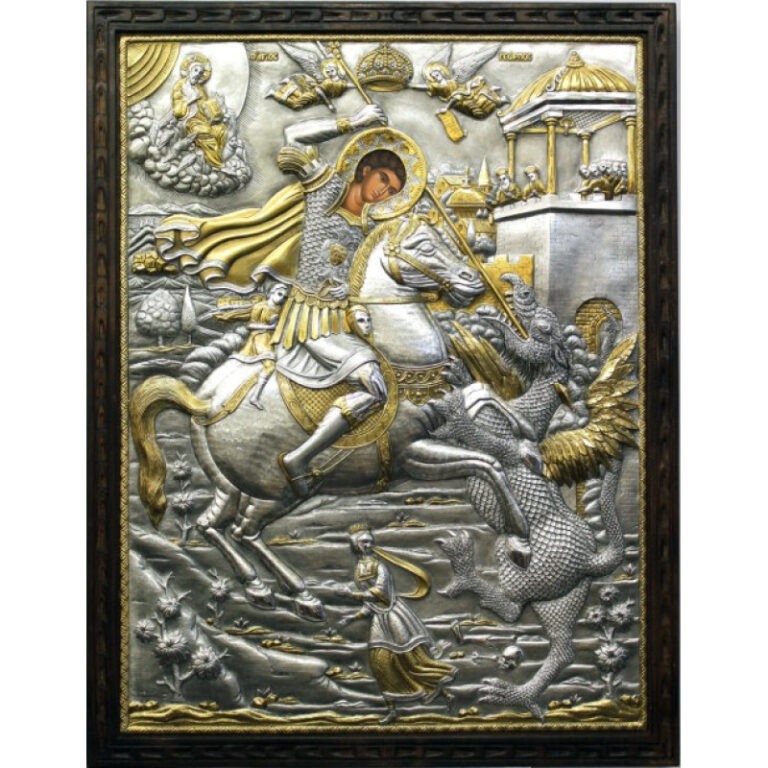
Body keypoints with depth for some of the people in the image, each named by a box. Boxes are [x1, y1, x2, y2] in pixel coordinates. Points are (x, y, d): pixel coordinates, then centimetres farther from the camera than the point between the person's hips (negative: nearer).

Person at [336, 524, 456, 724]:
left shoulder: (378, 565, -3)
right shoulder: (358, 573, 16)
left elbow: (378, 592, -18)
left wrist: (351, 594, -15)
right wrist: (352, 617, 5)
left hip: (394, 614, -5)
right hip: (379, 620, 5)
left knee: (414, 655, -7)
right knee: (380, 661, -6)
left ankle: (442, 690, 4)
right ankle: (391, 708, 0)